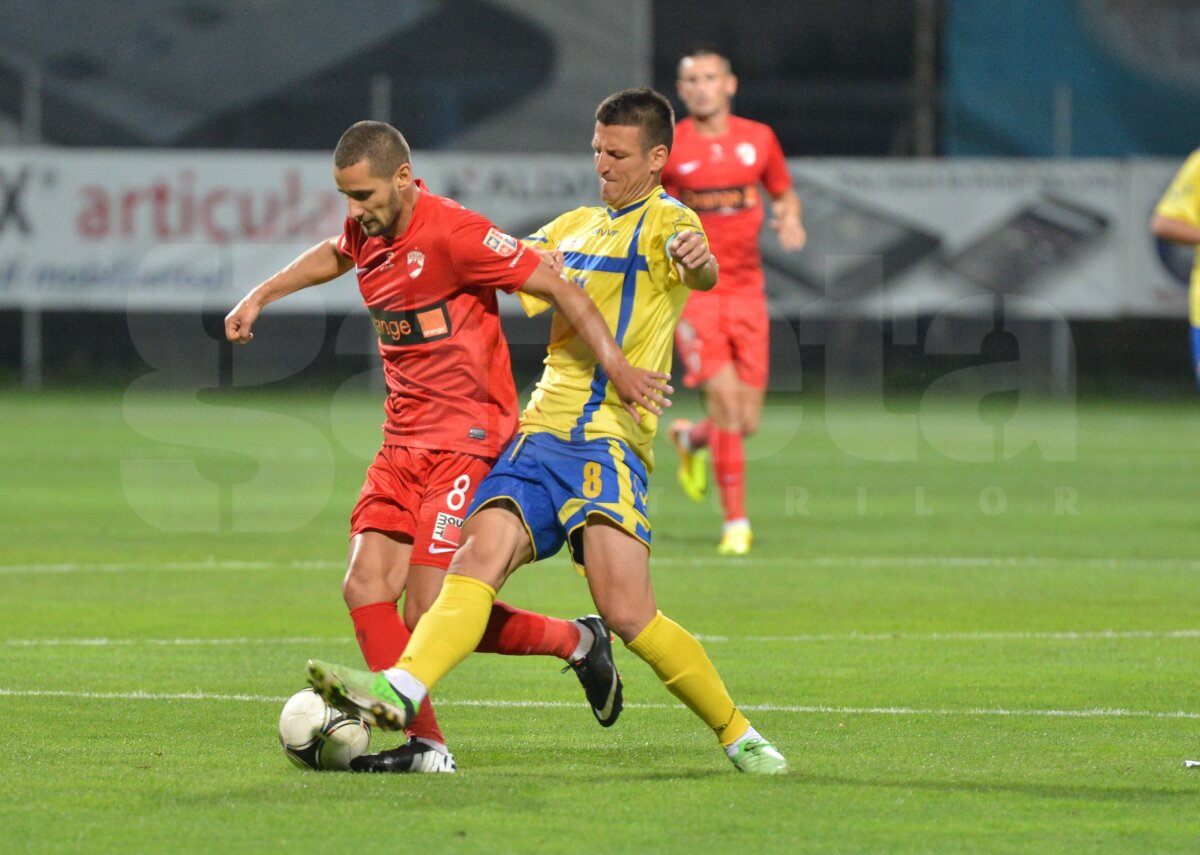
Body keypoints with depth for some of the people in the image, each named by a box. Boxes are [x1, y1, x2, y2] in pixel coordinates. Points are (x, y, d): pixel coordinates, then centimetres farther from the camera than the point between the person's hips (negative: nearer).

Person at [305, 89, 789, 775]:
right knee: (482, 554, -20)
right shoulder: (576, 226, 24)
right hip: (541, 430, 6)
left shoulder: (666, 220, 1)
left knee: (628, 612, -18)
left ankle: (739, 734, -1)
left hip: (609, 438, -6)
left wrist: (699, 262, -47)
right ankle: (400, 692, -40)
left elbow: (700, 270, -23)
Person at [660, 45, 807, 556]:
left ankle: (692, 440, 38)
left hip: (745, 291, 3)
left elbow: (784, 193, 18)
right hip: (691, 289, -3)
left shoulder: (758, 139, 4)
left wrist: (789, 218, -3)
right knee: (724, 394, -19)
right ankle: (735, 520, -10)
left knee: (746, 423, 2)